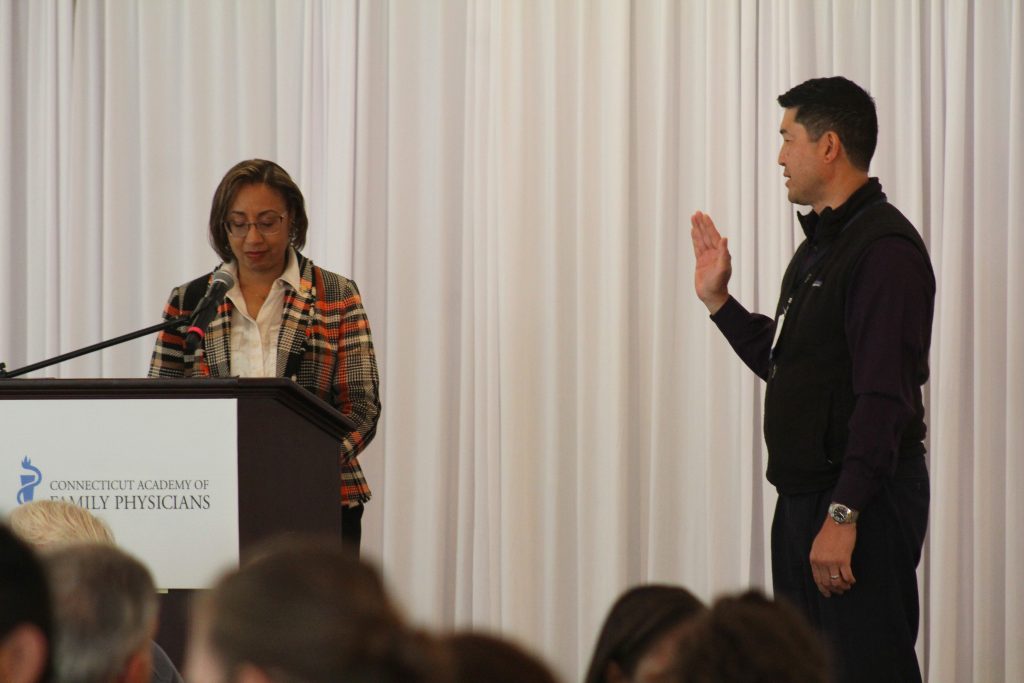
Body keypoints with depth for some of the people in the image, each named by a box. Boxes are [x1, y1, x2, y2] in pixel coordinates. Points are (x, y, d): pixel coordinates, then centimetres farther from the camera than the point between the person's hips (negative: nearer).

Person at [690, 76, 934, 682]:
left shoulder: (884, 250, -16)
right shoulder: (821, 244, 16)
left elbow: (883, 397, -23)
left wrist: (843, 515, -26)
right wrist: (718, 300, 18)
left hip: (862, 499, -10)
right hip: (805, 496, 10)